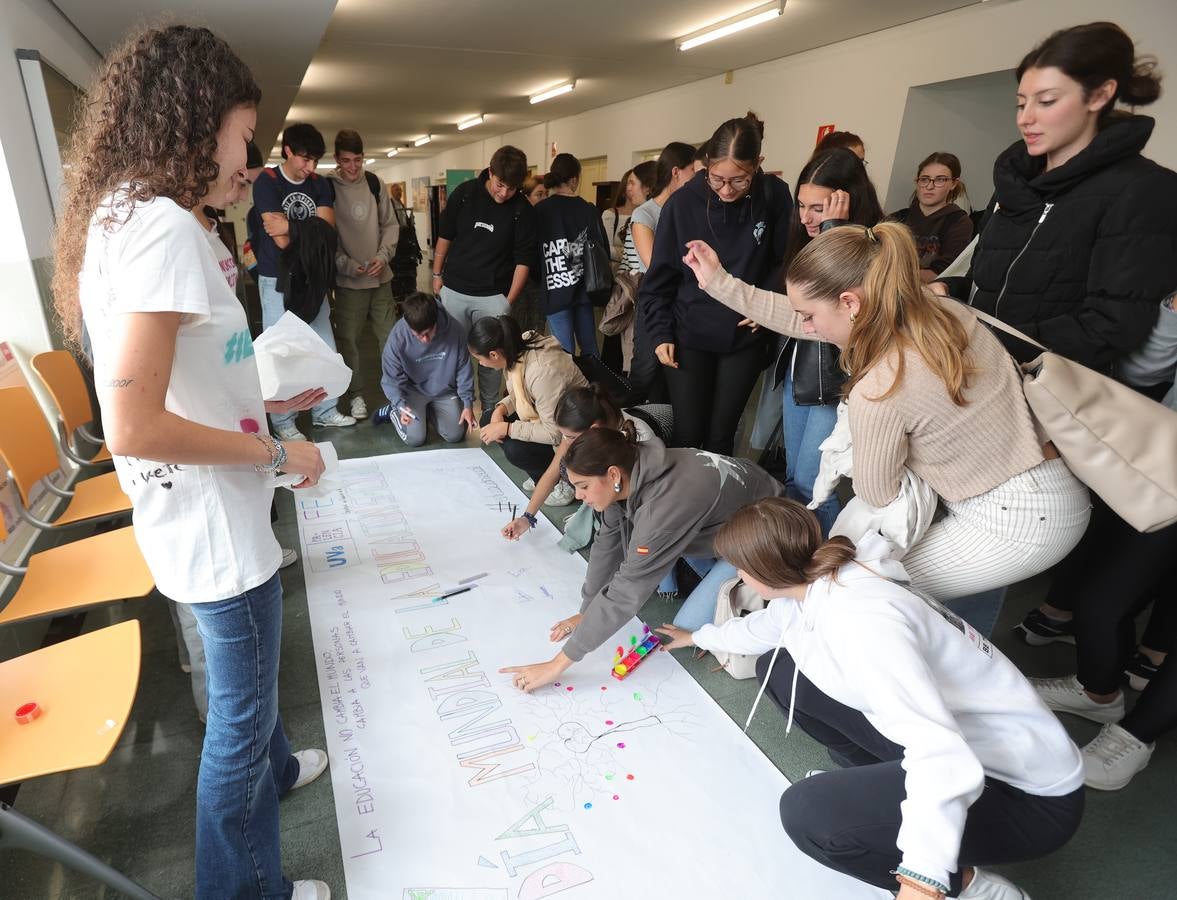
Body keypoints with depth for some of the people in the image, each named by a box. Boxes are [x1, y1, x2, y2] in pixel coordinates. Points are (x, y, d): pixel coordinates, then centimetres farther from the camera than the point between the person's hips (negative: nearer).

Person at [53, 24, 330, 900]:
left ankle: (275, 768, 58)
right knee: (240, 710, 12)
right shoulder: (163, 226, -22)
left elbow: (182, 385, 12)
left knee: (249, 683, 31)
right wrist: (277, 452, -18)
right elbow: (133, 427, -29)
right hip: (217, 528, -9)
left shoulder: (123, 215, 8)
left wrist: (271, 399, 14)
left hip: (204, 517, 9)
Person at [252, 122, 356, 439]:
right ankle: (283, 422, 13)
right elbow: (282, 241, -17)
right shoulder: (266, 182, -10)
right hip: (277, 280, -5)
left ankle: (325, 411, 24)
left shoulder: (320, 185, 6)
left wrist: (291, 226, -15)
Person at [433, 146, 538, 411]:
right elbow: (445, 235, 8)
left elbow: (524, 259, -6)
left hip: (494, 296, -2)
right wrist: (437, 274, 11)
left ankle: (490, 411, 17)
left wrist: (509, 301, -9)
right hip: (454, 290, 2)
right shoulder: (465, 193, -3)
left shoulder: (523, 210, -8)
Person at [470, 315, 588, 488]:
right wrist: (500, 409, -12)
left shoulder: (543, 371, -36)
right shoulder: (520, 347, -12)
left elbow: (554, 433, -32)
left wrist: (506, 428, -28)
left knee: (515, 450, -26)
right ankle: (542, 474, 8)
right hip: (546, 414, 9)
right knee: (489, 419, -3)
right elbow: (518, 393, 7)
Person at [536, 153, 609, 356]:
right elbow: (603, 249, 2)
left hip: (557, 290, -3)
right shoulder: (589, 210, -1)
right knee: (590, 348, 15)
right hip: (584, 287, 3)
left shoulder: (540, 211, -7)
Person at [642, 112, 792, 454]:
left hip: (745, 337, 1)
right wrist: (660, 333, -6)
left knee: (721, 437, 10)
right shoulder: (683, 203, -11)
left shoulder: (775, 197, -7)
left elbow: (783, 260, 6)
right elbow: (660, 276, -2)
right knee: (688, 435, 4)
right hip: (689, 336, -1)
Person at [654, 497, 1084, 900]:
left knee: (809, 813, -27)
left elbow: (942, 756, -37)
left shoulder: (855, 619, -32)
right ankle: (885, 780, 16)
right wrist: (698, 637, 35)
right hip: (946, 737, 8)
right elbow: (762, 626, 19)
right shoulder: (820, 584, -3)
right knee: (779, 670, 2)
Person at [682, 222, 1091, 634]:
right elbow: (801, 320, 4)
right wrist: (720, 283, 7)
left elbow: (876, 495, -10)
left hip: (1020, 525, -8)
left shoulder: (878, 391, -28)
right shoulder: (938, 307, -6)